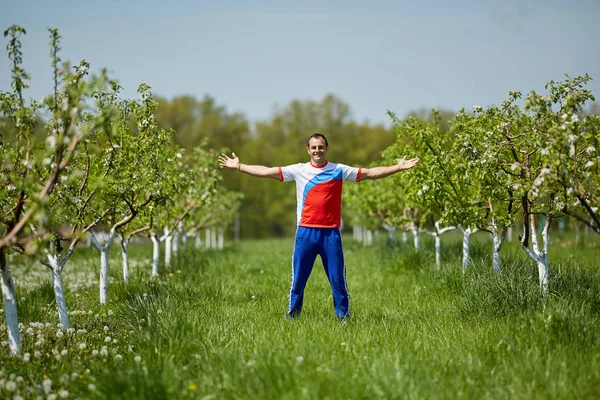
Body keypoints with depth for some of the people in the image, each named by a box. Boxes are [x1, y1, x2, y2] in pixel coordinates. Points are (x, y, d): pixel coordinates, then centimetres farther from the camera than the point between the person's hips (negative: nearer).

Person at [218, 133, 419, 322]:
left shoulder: (339, 170, 3)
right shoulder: (298, 170, 4)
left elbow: (370, 173, 3)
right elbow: (266, 172, 4)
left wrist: (398, 167, -3)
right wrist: (239, 166, 0)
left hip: (331, 232, -1)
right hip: (305, 231, 1)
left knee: (337, 277, 2)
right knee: (298, 276, 6)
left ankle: (343, 314, 13)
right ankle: (293, 312, 18)